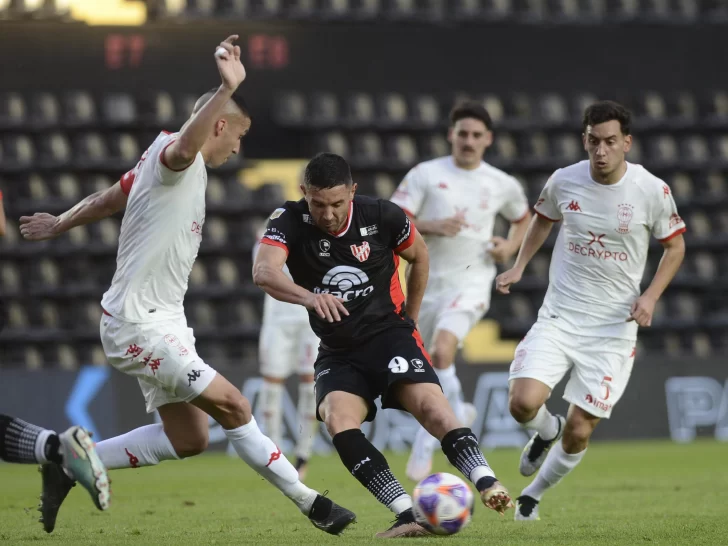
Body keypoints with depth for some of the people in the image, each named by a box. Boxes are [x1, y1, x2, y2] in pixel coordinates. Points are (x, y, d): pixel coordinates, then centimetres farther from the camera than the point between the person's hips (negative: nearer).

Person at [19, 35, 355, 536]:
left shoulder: (183, 167, 17)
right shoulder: (173, 155, -13)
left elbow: (108, 199, 30)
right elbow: (186, 143, -40)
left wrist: (59, 224, 45)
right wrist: (228, 89, -55)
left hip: (160, 323, 11)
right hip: (138, 325, -11)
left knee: (189, 439, 8)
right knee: (233, 406, -13)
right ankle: (309, 502, -7)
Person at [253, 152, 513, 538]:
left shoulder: (382, 216, -9)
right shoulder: (289, 221, -11)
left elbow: (419, 256, 12)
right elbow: (263, 272, -31)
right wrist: (309, 297, -49)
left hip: (389, 333, -1)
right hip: (338, 352, 1)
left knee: (428, 402, -28)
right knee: (337, 419, -26)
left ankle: (485, 483, -37)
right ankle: (407, 514, -32)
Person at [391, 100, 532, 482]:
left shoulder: (502, 185, 5)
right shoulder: (426, 174, -2)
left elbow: (523, 219, 25)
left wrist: (511, 246, 5)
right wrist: (433, 227, -24)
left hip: (470, 283, -2)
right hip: (426, 282, 2)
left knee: (442, 350, -27)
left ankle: (424, 444, -20)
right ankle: (456, 414, 45)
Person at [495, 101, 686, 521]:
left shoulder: (652, 190, -10)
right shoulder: (564, 181, -4)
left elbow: (675, 246, 5)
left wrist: (651, 295, -9)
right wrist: (519, 266, 5)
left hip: (613, 327, -1)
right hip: (558, 317, 1)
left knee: (578, 434, -2)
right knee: (524, 402, -21)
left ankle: (532, 496, 28)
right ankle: (547, 432, 18)